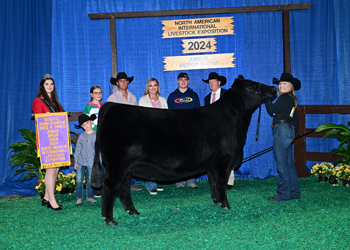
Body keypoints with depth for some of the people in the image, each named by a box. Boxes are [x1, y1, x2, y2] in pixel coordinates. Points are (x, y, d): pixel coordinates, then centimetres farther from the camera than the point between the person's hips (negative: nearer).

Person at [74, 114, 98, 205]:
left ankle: (89, 196, 21)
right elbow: (77, 149, 4)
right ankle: (79, 198, 5)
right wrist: (75, 162, 1)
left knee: (90, 180, 8)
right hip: (81, 161, 1)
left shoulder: (97, 135, 0)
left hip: (91, 162, -1)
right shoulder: (81, 136, 2)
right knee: (79, 180, -3)